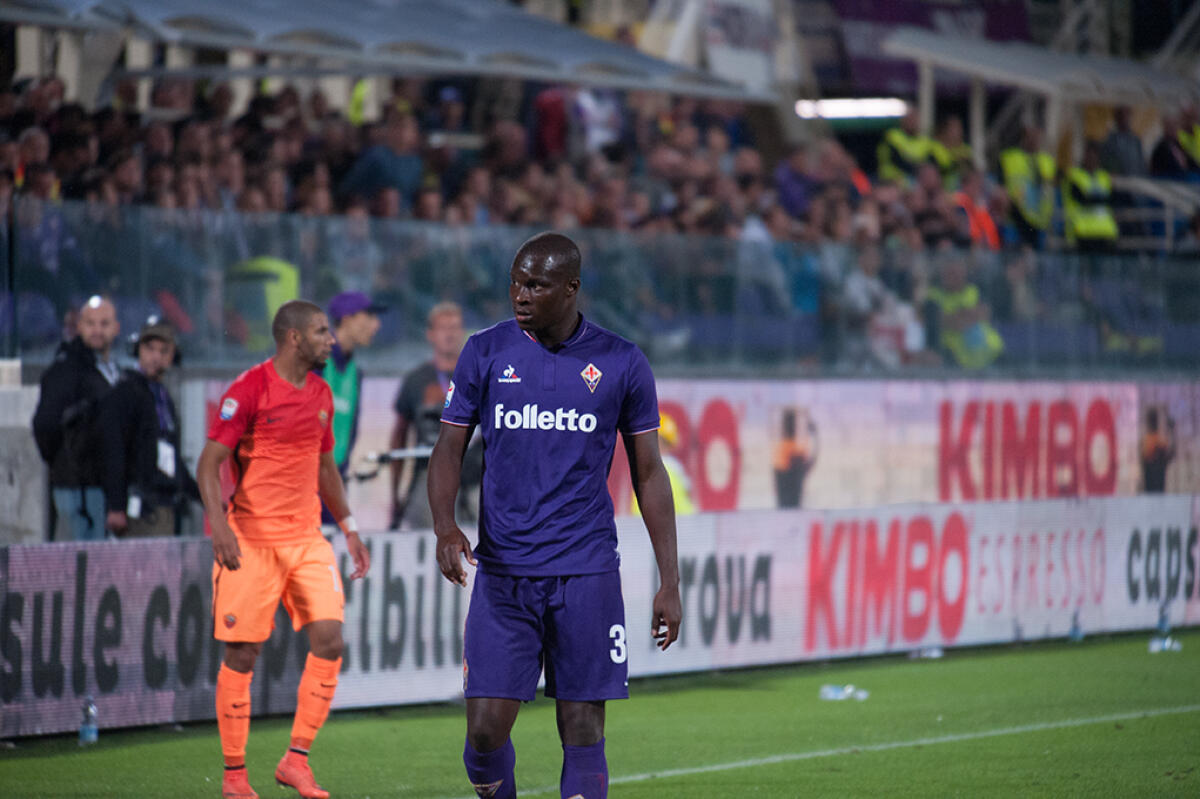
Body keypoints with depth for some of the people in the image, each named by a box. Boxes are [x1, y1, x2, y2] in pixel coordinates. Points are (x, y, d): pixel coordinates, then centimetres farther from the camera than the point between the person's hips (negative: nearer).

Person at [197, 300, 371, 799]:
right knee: (242, 654, -2)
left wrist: (349, 529, 20)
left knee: (328, 639, -7)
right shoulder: (249, 390, -10)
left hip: (306, 536, 6)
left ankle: (296, 759, 3)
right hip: (252, 538, -6)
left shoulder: (320, 394, 12)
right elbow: (209, 463, -12)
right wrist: (219, 524, -26)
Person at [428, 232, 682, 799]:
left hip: (587, 575, 0)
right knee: (486, 731, -6)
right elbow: (449, 450, 6)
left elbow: (648, 474, 7)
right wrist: (445, 527, -15)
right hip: (503, 571, 1)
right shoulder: (485, 353, 4)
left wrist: (669, 582, 4)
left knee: (583, 736, -2)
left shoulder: (621, 364, 2)